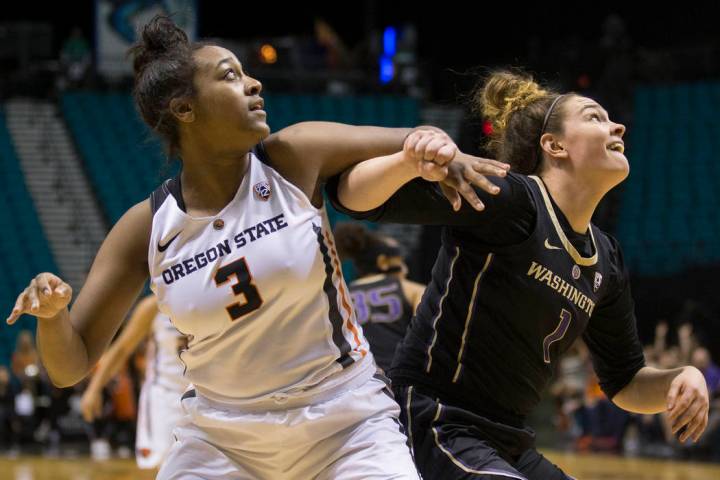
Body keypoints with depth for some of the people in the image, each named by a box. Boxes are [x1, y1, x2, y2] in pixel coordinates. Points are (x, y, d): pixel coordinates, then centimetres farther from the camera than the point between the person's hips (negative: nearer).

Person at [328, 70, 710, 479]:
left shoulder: (606, 261, 11)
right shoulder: (507, 199, -12)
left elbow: (626, 384, 20)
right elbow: (353, 196, -18)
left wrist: (684, 378, -2)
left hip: (509, 447, 9)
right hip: (435, 428, -9)